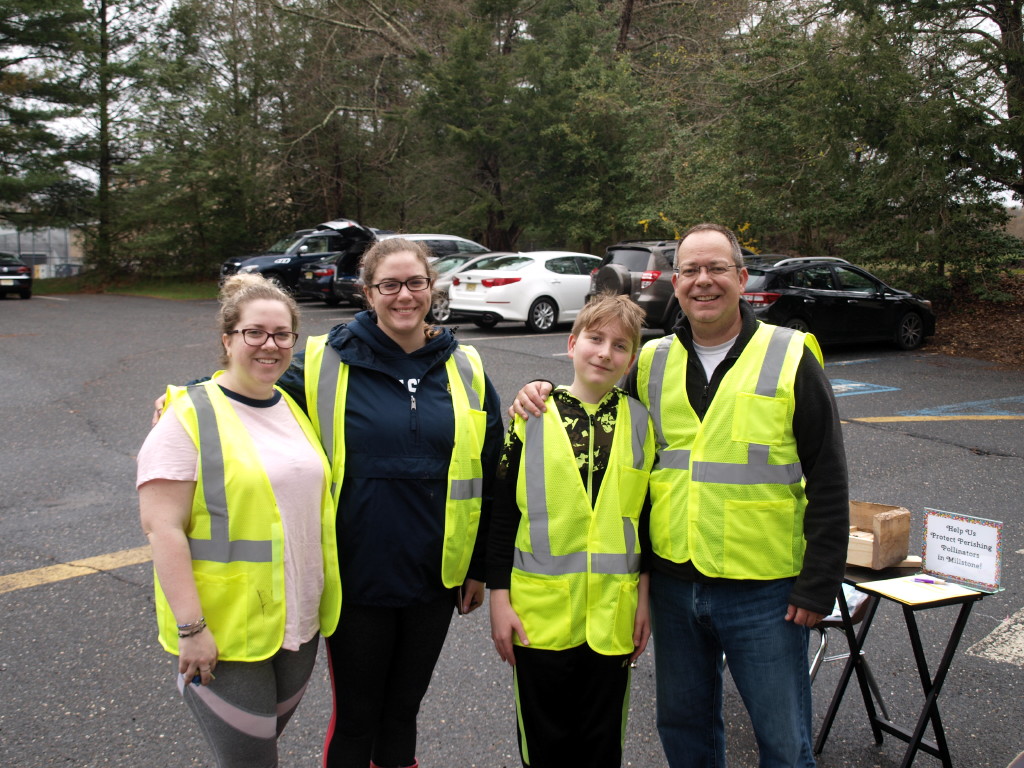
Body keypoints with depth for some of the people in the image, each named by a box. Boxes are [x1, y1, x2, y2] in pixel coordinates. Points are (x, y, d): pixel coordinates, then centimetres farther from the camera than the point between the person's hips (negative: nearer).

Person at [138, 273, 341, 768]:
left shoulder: (295, 410, 8)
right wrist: (190, 628, -20)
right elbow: (162, 528, -16)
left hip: (299, 624, 6)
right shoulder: (190, 417, -12)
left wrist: (322, 602, 16)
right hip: (226, 633, -6)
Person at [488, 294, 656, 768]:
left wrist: (645, 596, 3)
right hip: (540, 612, -1)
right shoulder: (533, 417, -3)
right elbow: (502, 512, -1)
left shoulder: (641, 422, 2)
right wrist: (499, 597, -3)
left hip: (612, 615, 1)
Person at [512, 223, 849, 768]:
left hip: (764, 593, -3)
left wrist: (818, 587, -9)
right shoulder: (652, 362, 5)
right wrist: (544, 398, -1)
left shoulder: (790, 357, -6)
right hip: (673, 583, 4)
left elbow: (827, 483, -6)